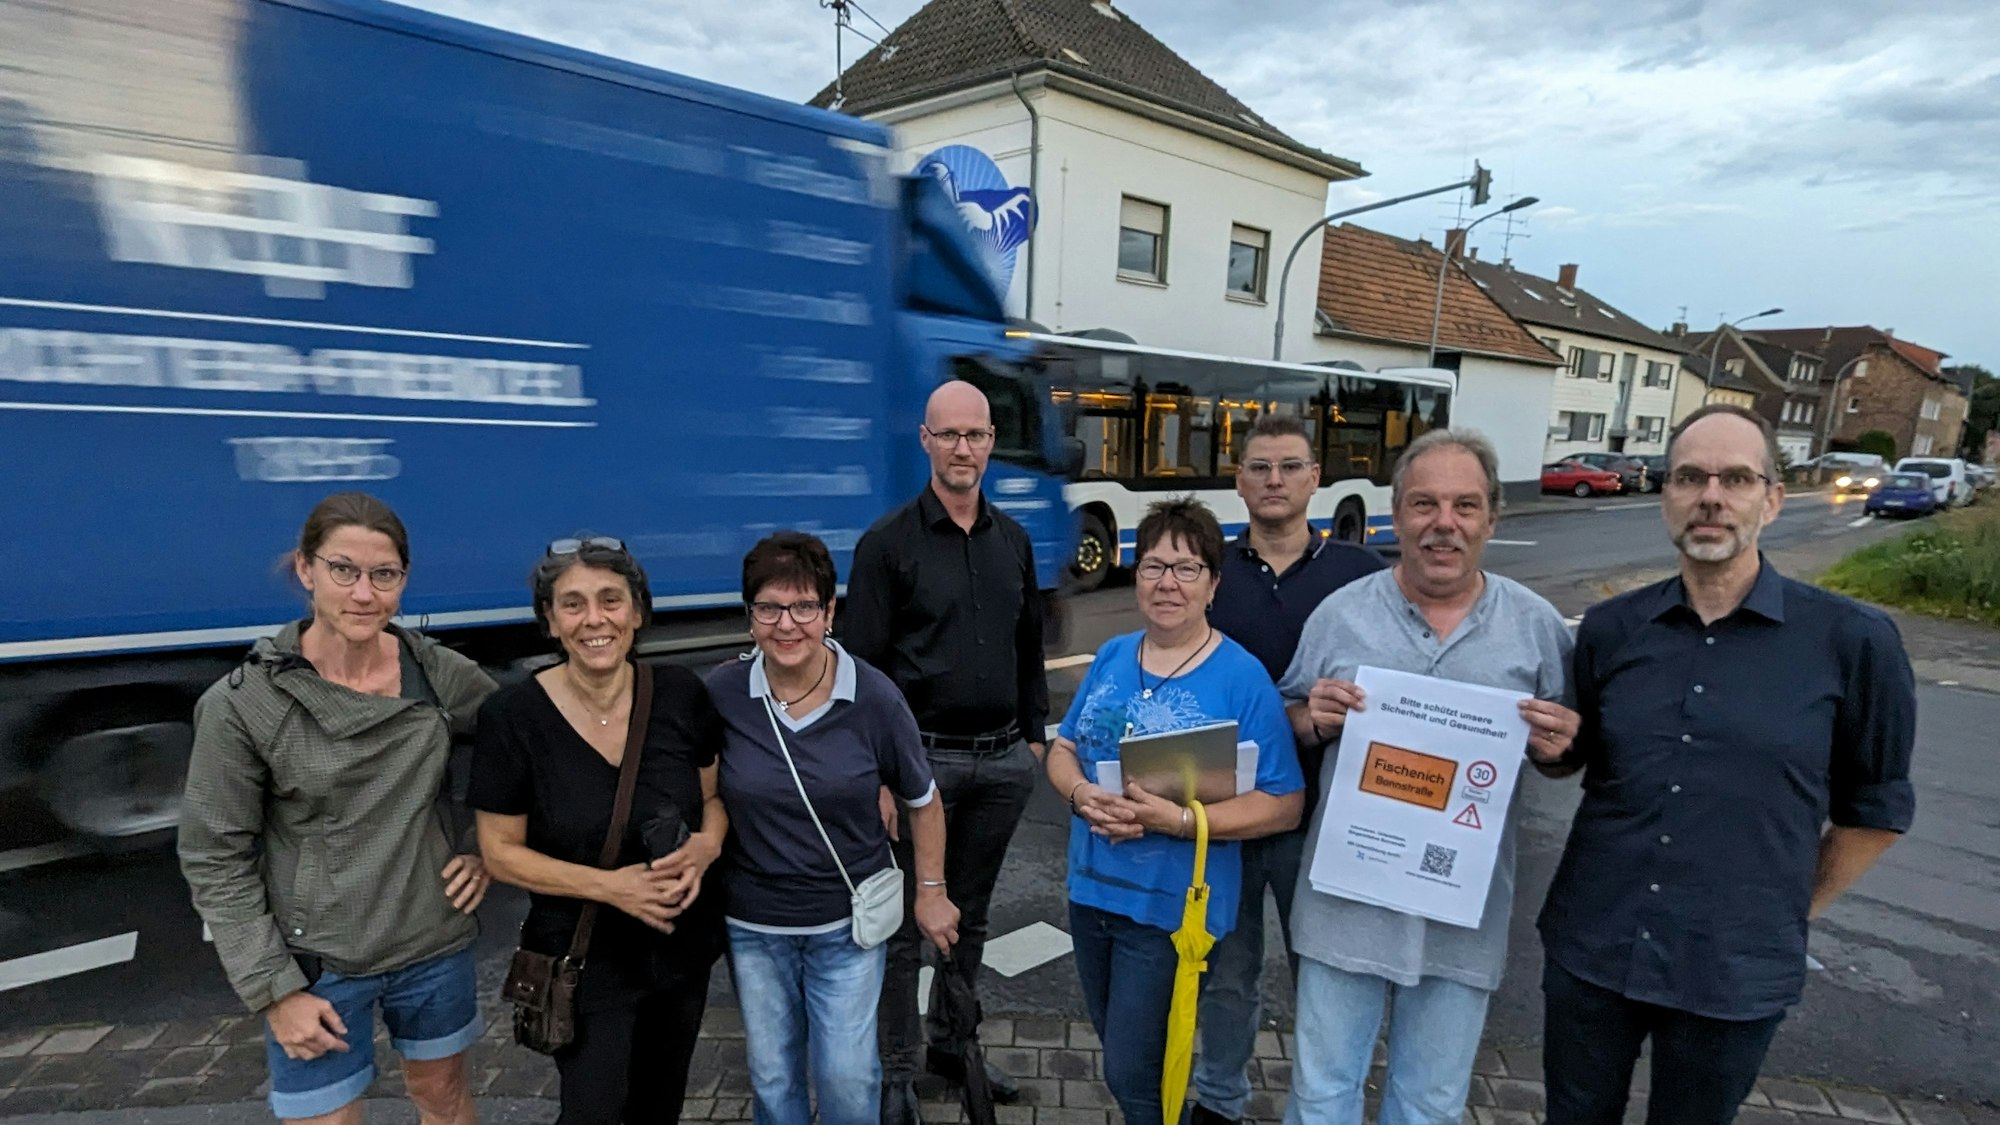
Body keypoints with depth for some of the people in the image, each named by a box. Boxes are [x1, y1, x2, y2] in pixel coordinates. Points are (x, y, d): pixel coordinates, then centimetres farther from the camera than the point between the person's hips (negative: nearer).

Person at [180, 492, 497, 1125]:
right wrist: (272, 990, -9)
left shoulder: (441, 675, -8)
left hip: (436, 946, 3)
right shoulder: (242, 704, -14)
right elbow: (216, 862, -8)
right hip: (316, 963, -2)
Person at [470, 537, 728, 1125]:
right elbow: (501, 852, -11)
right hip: (583, 959, -3)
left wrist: (707, 844, -19)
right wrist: (608, 884, -22)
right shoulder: (513, 716, -18)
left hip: (684, 943, 3)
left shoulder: (682, 694, -12)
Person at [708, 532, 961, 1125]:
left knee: (847, 1075, 6)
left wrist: (931, 891, 2)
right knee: (772, 1076, 17)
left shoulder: (875, 698, -16)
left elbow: (923, 800, -2)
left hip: (849, 921, -1)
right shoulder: (721, 694, -15)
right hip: (753, 925, 2)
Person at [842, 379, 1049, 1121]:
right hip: (923, 757, -5)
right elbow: (863, 667, -9)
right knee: (906, 921, 7)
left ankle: (950, 1043, 38)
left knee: (971, 914, 19)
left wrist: (1035, 737, 12)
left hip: (1003, 759, 5)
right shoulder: (888, 542, -8)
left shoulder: (1013, 540, 8)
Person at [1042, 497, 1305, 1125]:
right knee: (1118, 1049, 23)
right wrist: (1081, 794, -14)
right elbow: (1063, 749, 9)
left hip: (1170, 906, -5)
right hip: (1091, 889, 6)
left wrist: (1180, 821, -26)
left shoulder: (1242, 678, -14)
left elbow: (1284, 805, -14)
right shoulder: (1111, 657, 3)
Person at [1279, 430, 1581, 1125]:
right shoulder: (1340, 614, -4)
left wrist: (1556, 748, -15)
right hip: (1348, 898, 0)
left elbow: (1563, 751, 8)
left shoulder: (1537, 624, -2)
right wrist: (1315, 720, -17)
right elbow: (1291, 725, 5)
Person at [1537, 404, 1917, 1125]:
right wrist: (1550, 745, -8)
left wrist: (1798, 909, 7)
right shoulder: (1609, 629, -1)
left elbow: (1877, 804, 4)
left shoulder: (1850, 640, -8)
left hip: (1734, 974, -2)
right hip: (1589, 951, 2)